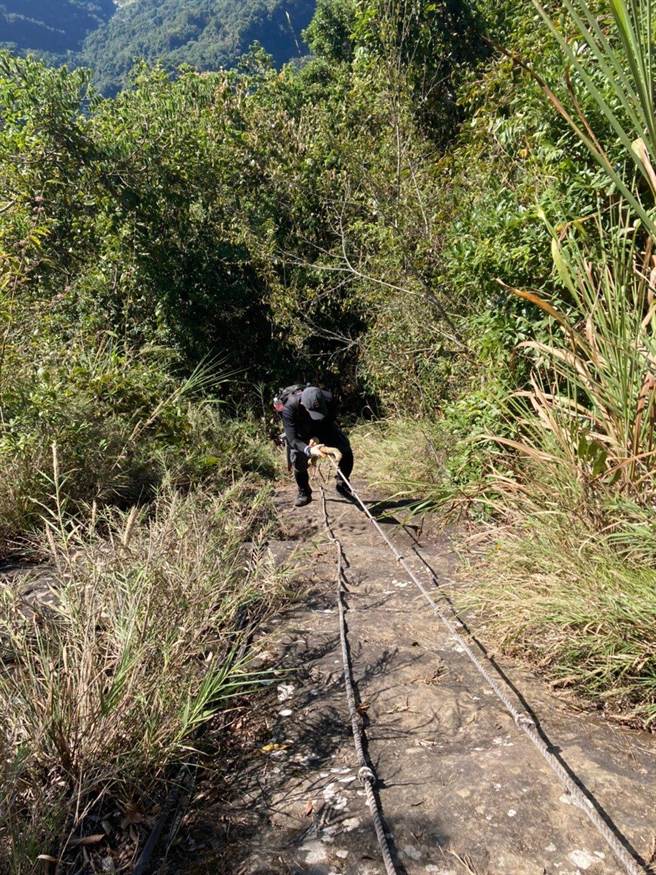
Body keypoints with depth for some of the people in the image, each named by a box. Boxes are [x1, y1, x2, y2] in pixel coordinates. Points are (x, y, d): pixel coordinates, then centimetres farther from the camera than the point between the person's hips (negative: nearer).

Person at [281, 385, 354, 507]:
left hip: (323, 429, 2)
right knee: (298, 462, -19)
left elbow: (330, 423, -17)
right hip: (301, 434, -2)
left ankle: (342, 484, 11)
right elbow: (292, 440, -44)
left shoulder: (328, 399, -36)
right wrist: (308, 450, -63)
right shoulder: (289, 408, -42)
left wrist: (317, 438, -33)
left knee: (347, 452, -13)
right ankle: (304, 493, 7)